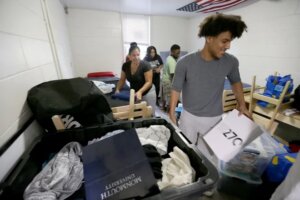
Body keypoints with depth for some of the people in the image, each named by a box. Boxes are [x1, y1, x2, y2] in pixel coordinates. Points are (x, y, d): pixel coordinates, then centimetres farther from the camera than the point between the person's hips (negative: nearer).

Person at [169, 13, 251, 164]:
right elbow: (176, 89, -8)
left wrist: (242, 104, 2)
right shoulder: (185, 63, -17)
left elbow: (235, 81, 11)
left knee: (208, 159, 11)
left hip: (214, 119, 1)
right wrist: (172, 115, -7)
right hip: (188, 117, 0)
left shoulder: (231, 62, -9)